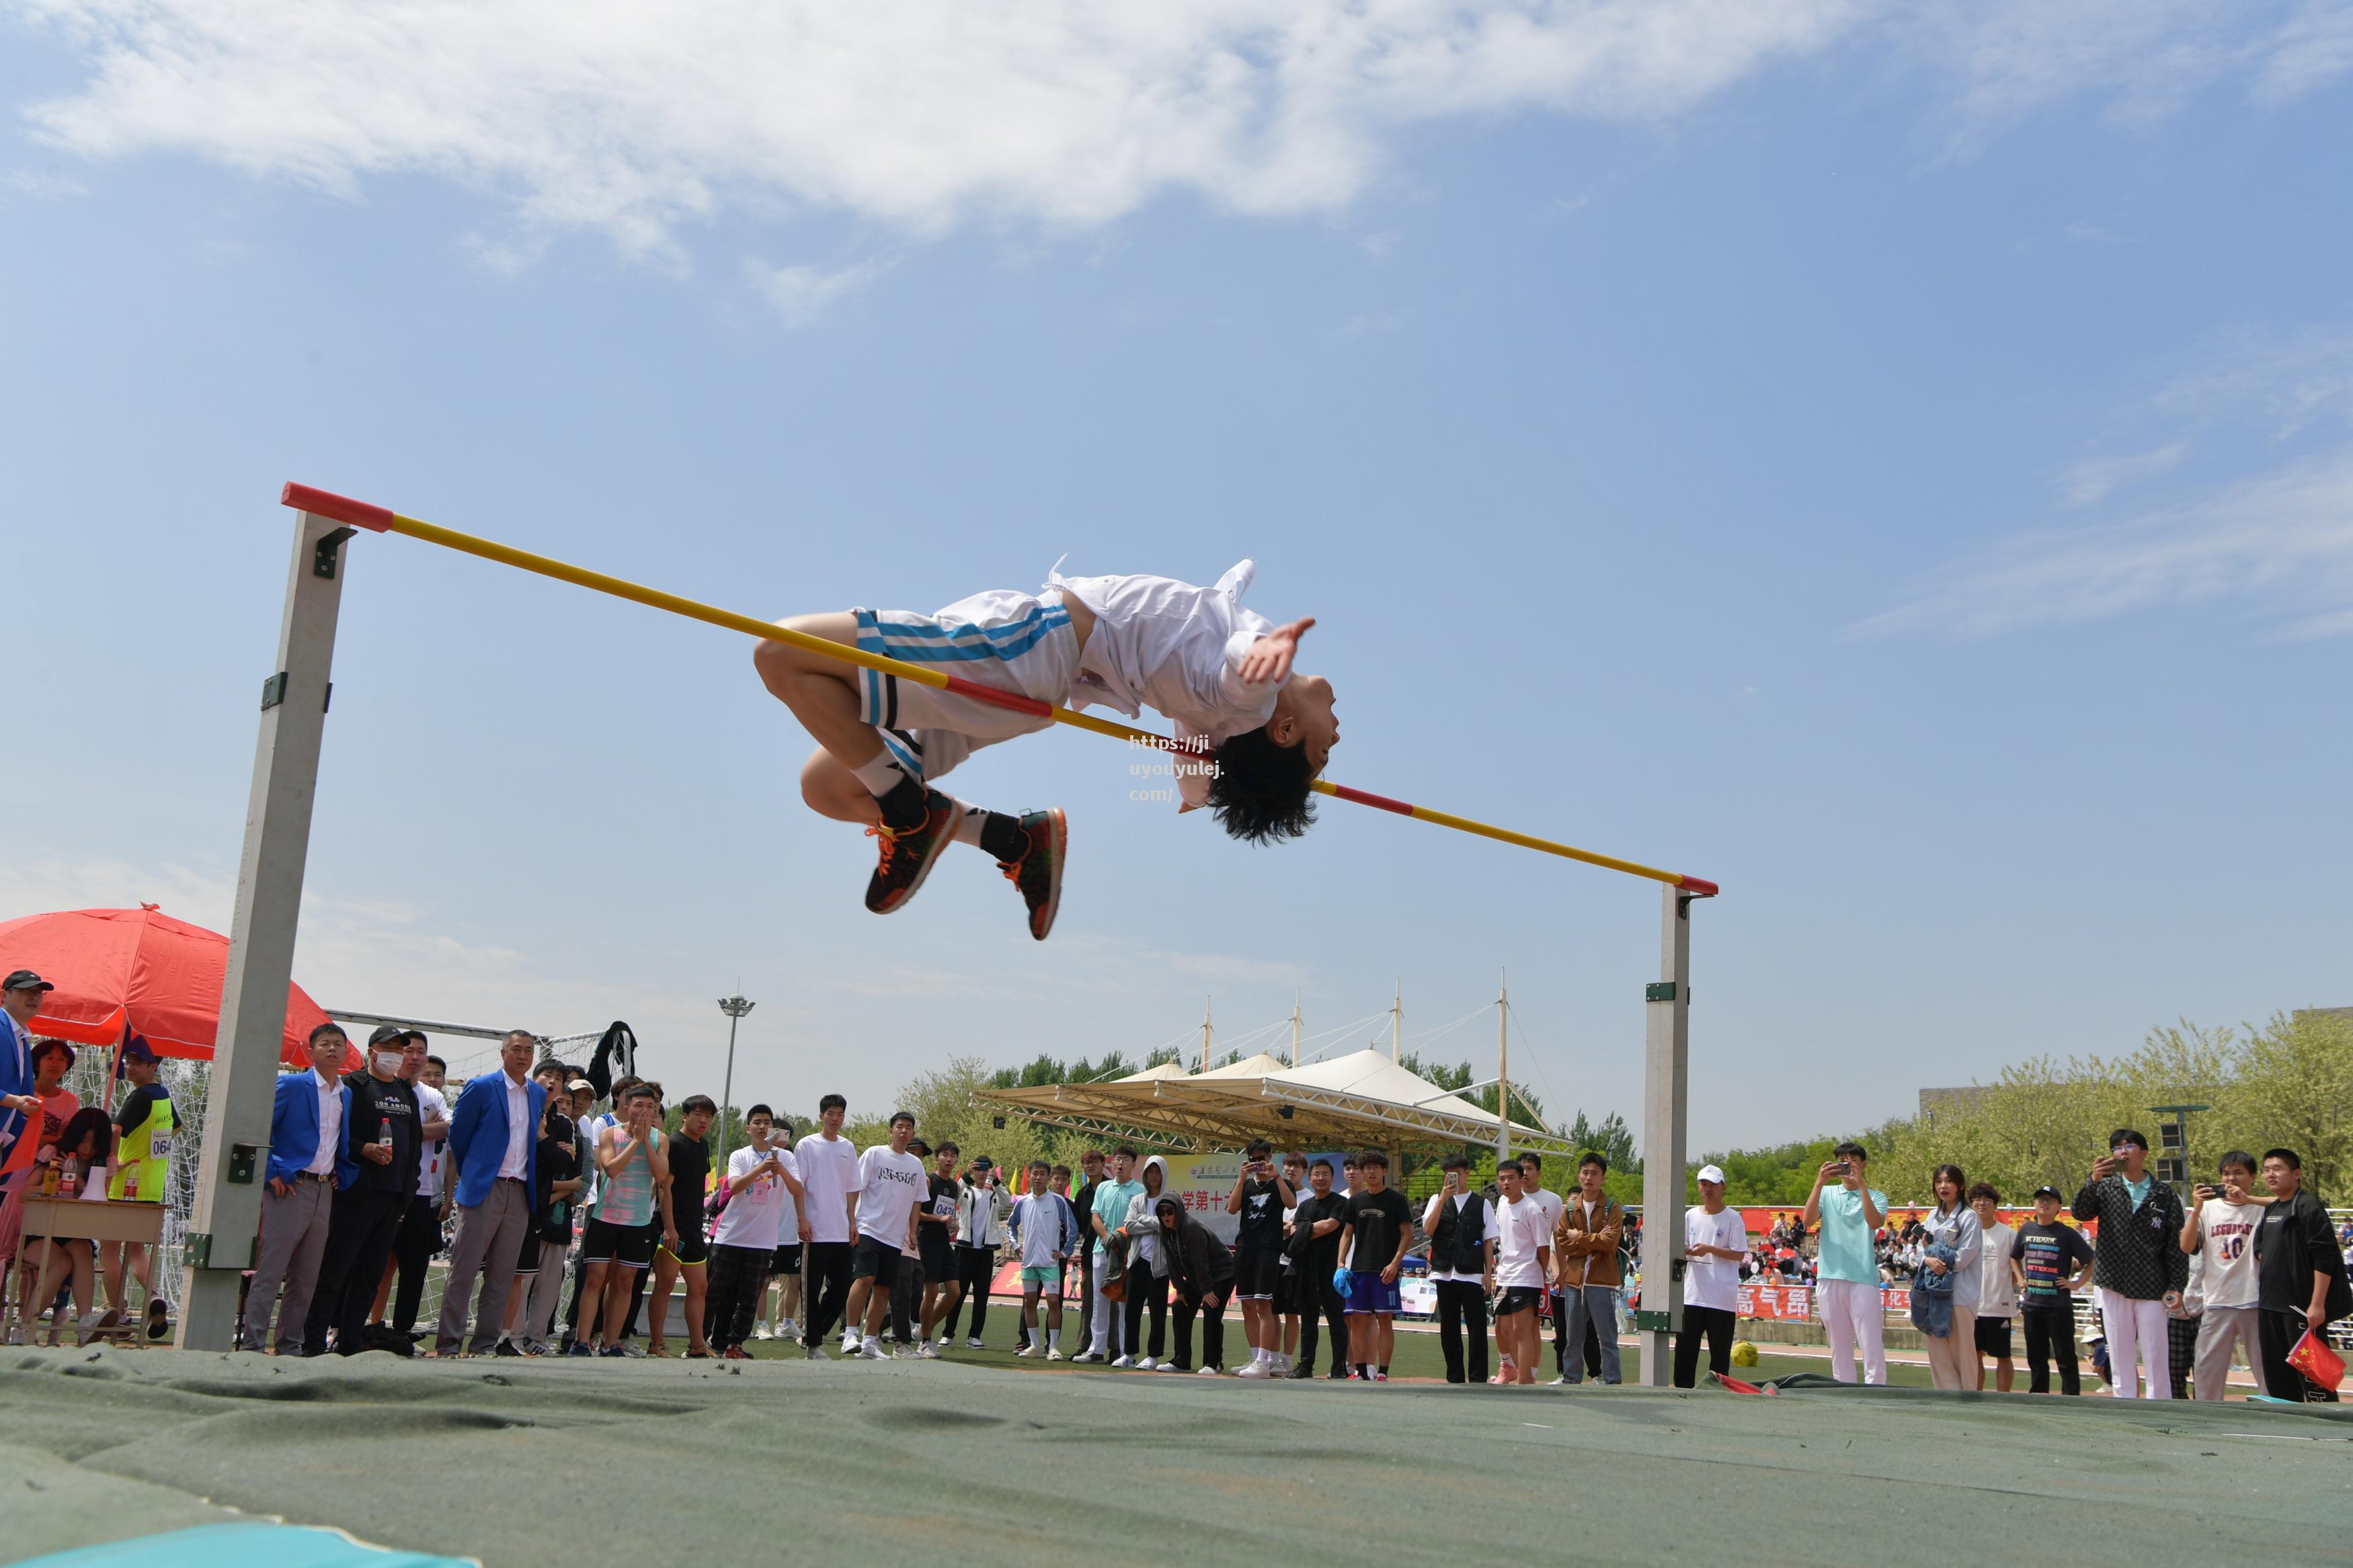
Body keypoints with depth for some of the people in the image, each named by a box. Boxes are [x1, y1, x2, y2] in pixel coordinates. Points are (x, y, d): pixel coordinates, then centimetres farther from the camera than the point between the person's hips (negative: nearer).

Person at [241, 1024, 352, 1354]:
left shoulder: (347, 1095, 15)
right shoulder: (291, 1085, -4)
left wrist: (340, 1176, 10)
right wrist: (273, 1174, -11)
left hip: (324, 1191, 6)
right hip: (290, 1189, -6)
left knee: (306, 1277, 9)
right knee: (270, 1272, -7)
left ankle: (289, 1346, 16)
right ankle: (251, 1345, -4)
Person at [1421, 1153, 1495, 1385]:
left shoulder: (1481, 1203, 7)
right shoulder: (1437, 1200, 11)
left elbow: (1489, 1241, 7)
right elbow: (1428, 1229, -6)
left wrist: (1489, 1273, 1)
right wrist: (1444, 1197, -10)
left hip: (1472, 1274, -2)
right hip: (1445, 1273, 2)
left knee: (1477, 1327, -5)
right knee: (1448, 1328, 6)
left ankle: (1478, 1378, 1)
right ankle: (1455, 1378, 14)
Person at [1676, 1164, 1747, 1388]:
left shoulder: (1733, 1218, -2)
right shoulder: (1690, 1216, 12)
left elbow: (1739, 1254, -7)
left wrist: (1710, 1249, -17)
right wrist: (1684, 1250, -4)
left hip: (1722, 1297, -4)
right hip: (1693, 1294, 4)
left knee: (1720, 1352, 1)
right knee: (1685, 1347, 3)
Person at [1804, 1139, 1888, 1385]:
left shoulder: (1875, 1196, 8)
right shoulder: (1827, 1193, 13)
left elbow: (1874, 1222, -14)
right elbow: (1808, 1221, -4)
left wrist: (1860, 1184, -17)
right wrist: (1819, 1183, -12)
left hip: (1863, 1279, -2)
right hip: (1830, 1278, 2)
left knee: (1872, 1345, -7)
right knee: (1839, 1347, 7)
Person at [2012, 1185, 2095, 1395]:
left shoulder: (2067, 1234, -6)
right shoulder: (2026, 1230, 9)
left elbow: (2092, 1261, -5)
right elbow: (2015, 1257, 26)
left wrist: (2076, 1283, -10)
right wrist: (2020, 1279, 14)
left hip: (2059, 1305, -5)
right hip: (2031, 1305, 5)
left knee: (2066, 1358, -2)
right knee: (2036, 1358, 13)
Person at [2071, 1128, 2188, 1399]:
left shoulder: (2164, 1195, 4)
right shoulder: (2106, 1188, 7)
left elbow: (2177, 1245, 3)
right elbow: (2080, 1212, -11)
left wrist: (2176, 1286, -5)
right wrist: (2093, 1181, -27)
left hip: (2152, 1289, -1)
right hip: (2114, 1287, 1)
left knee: (2156, 1362, -2)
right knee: (2120, 1362, 6)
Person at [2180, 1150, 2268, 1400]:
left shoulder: (2262, 1209, 2)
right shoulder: (2209, 1209, 8)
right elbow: (2186, 1247, -1)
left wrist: (2248, 1199, -20)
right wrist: (2197, 1209, -12)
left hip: (2256, 1301, -2)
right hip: (2218, 1302, 3)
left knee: (2267, 1368, 5)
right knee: (2206, 1368, 6)